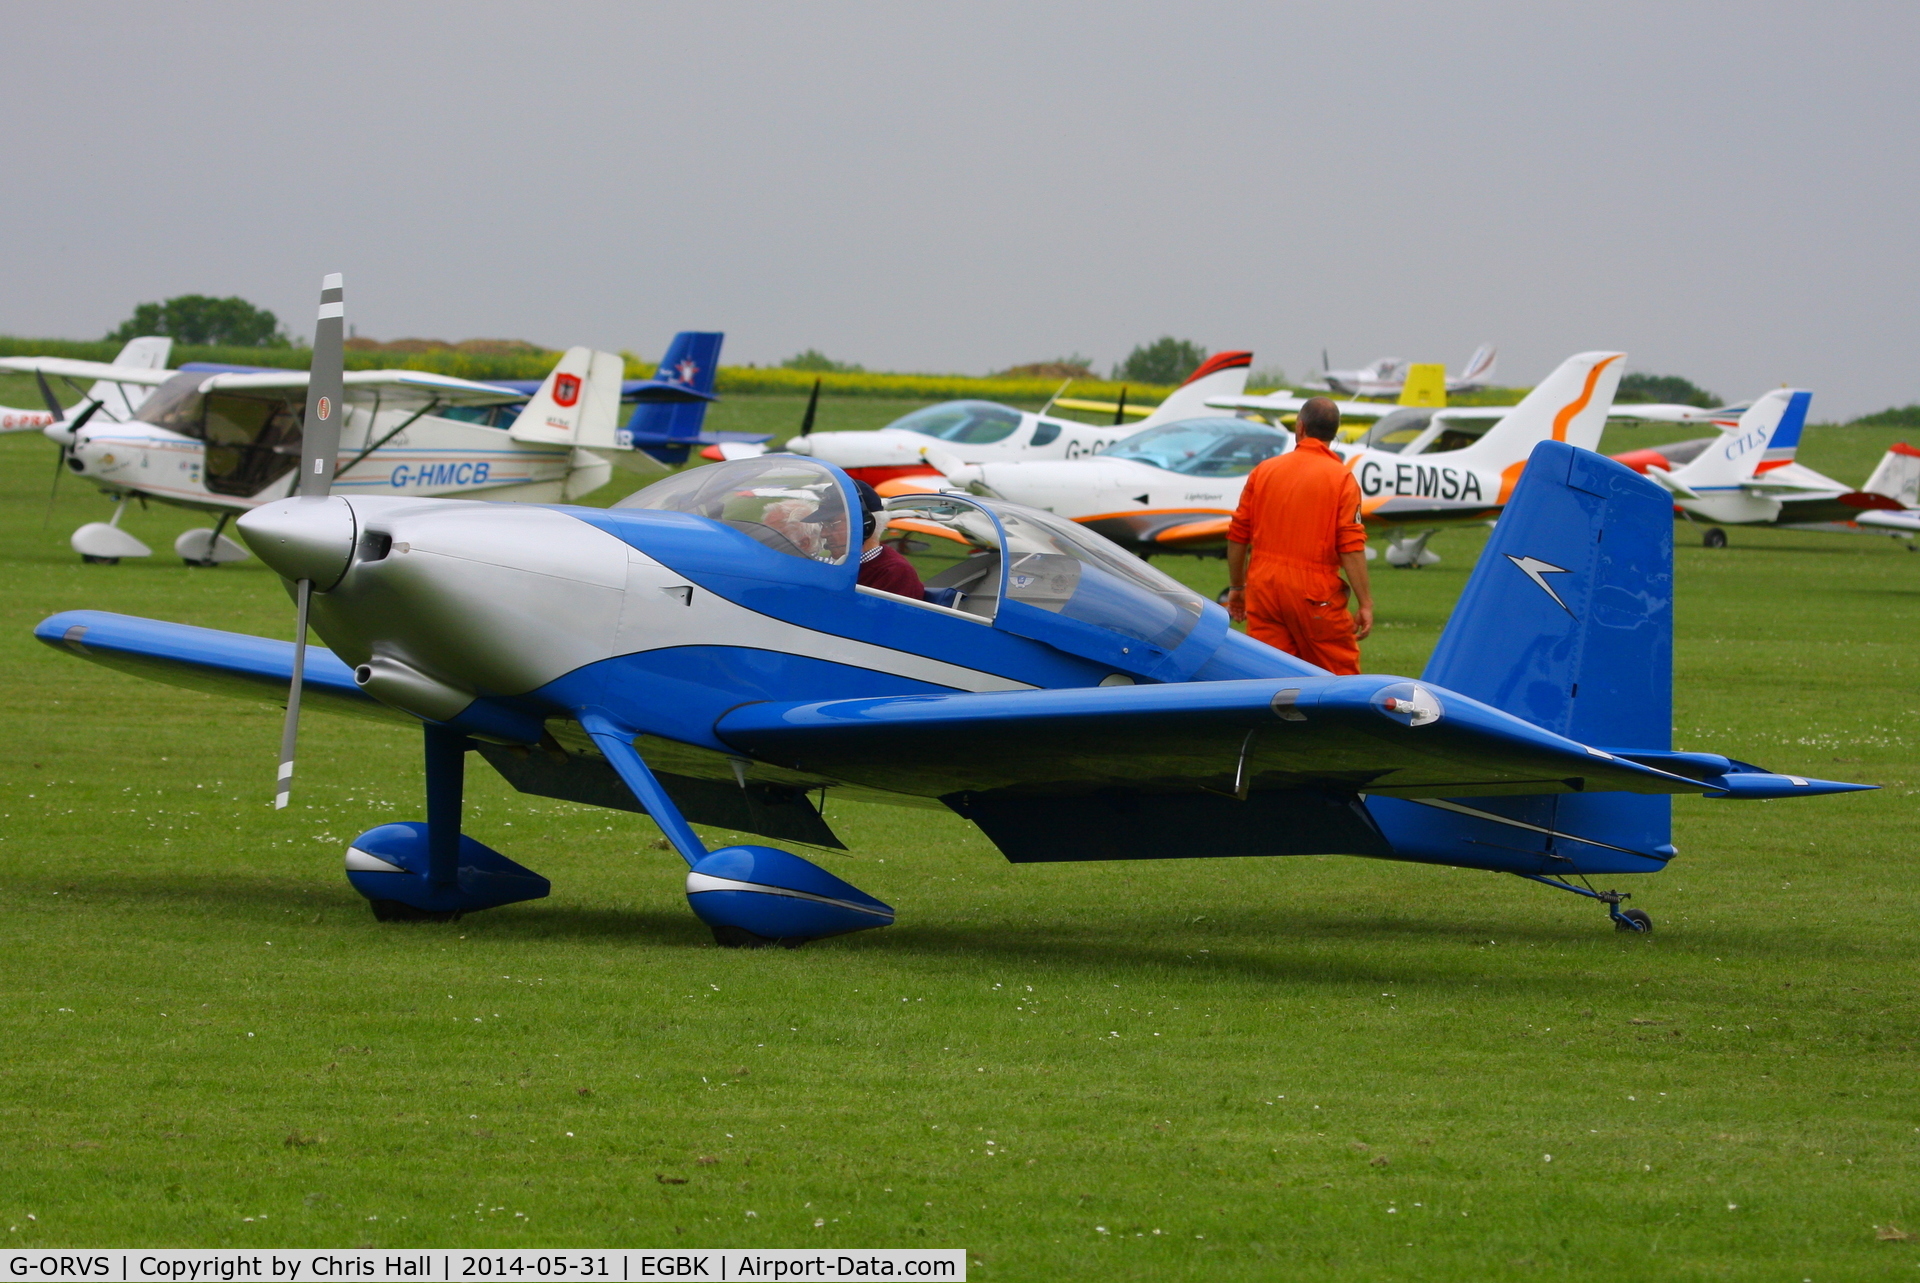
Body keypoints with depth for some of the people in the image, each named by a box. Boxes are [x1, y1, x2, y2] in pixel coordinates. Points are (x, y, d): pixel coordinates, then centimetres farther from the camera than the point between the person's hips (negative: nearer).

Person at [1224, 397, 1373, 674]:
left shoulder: (1264, 471, 6)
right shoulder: (1341, 478, -6)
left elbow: (1237, 536, 9)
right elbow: (1351, 547, -13)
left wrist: (1236, 587, 21)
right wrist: (1365, 604, -9)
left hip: (1263, 586, 4)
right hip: (1314, 591, -4)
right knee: (1341, 675, 5)